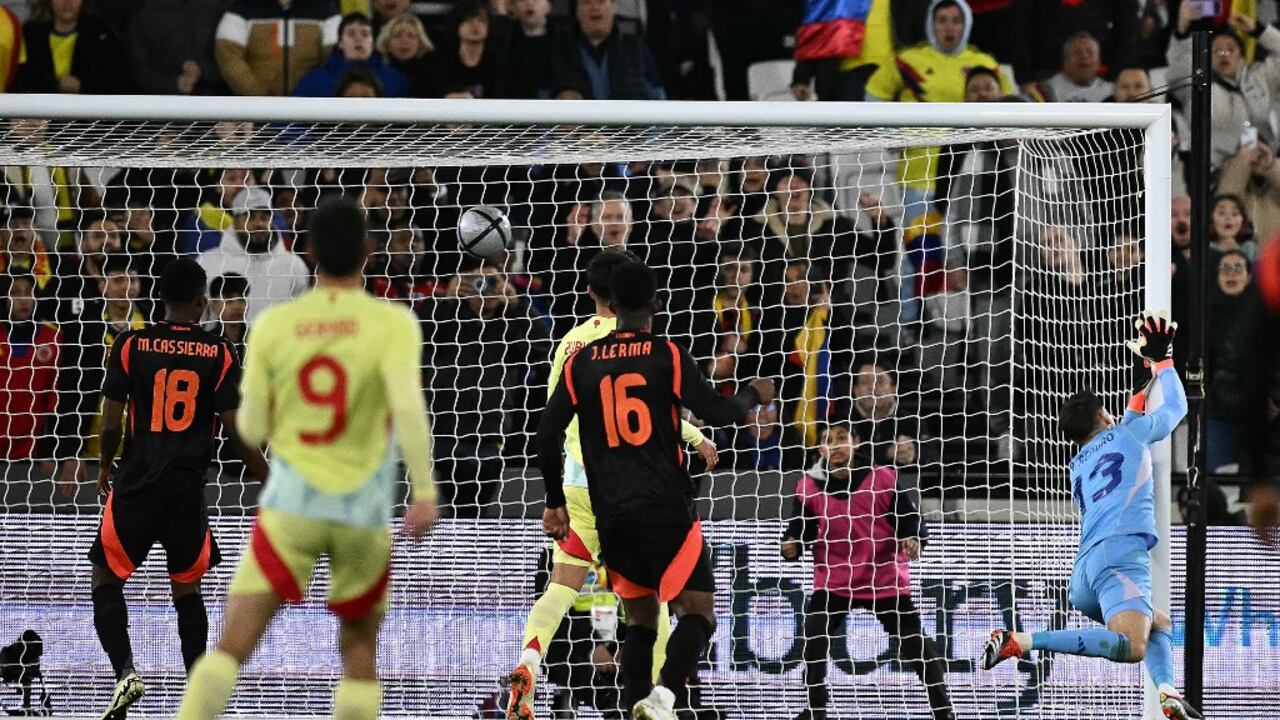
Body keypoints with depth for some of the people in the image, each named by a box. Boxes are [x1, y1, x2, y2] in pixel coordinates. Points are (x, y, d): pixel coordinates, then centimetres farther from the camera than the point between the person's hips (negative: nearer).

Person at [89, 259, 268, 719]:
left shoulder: (131, 346, -2)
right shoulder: (220, 354, 0)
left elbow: (110, 424, -3)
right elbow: (236, 429, -2)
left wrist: (106, 466, 17)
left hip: (137, 482, -1)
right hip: (188, 488, 1)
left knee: (107, 580, 9)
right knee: (187, 589, 16)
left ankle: (125, 673, -13)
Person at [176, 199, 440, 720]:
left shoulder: (273, 325, 1)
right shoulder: (393, 323, -5)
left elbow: (251, 429, 5)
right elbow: (408, 406, -19)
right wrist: (425, 490, -16)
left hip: (291, 502, 1)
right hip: (364, 508, -1)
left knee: (233, 644, -5)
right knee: (359, 647, 17)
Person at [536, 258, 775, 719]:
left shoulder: (582, 362, 7)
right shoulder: (666, 354, -3)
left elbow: (548, 434, 6)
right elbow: (716, 412, -6)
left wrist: (555, 502, 16)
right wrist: (753, 396, 15)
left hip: (612, 516, 4)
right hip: (666, 509, -4)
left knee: (640, 620, 15)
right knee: (697, 613, -3)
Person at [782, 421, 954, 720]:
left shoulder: (883, 479, -10)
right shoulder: (810, 487, -4)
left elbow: (910, 519, -6)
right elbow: (800, 527, 2)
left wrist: (914, 540, -27)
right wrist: (791, 545, -20)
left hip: (885, 580, -1)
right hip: (834, 581, 1)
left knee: (916, 644, 2)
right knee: (813, 640, -14)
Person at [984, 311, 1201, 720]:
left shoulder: (1078, 466, 30)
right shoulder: (1128, 434, 15)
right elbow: (1177, 406, 30)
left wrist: (1138, 401, 57)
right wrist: (1161, 359, 42)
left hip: (1084, 571, 7)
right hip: (1121, 553, -7)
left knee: (1158, 624, 28)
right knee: (1130, 647, -28)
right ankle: (1021, 641, -35)